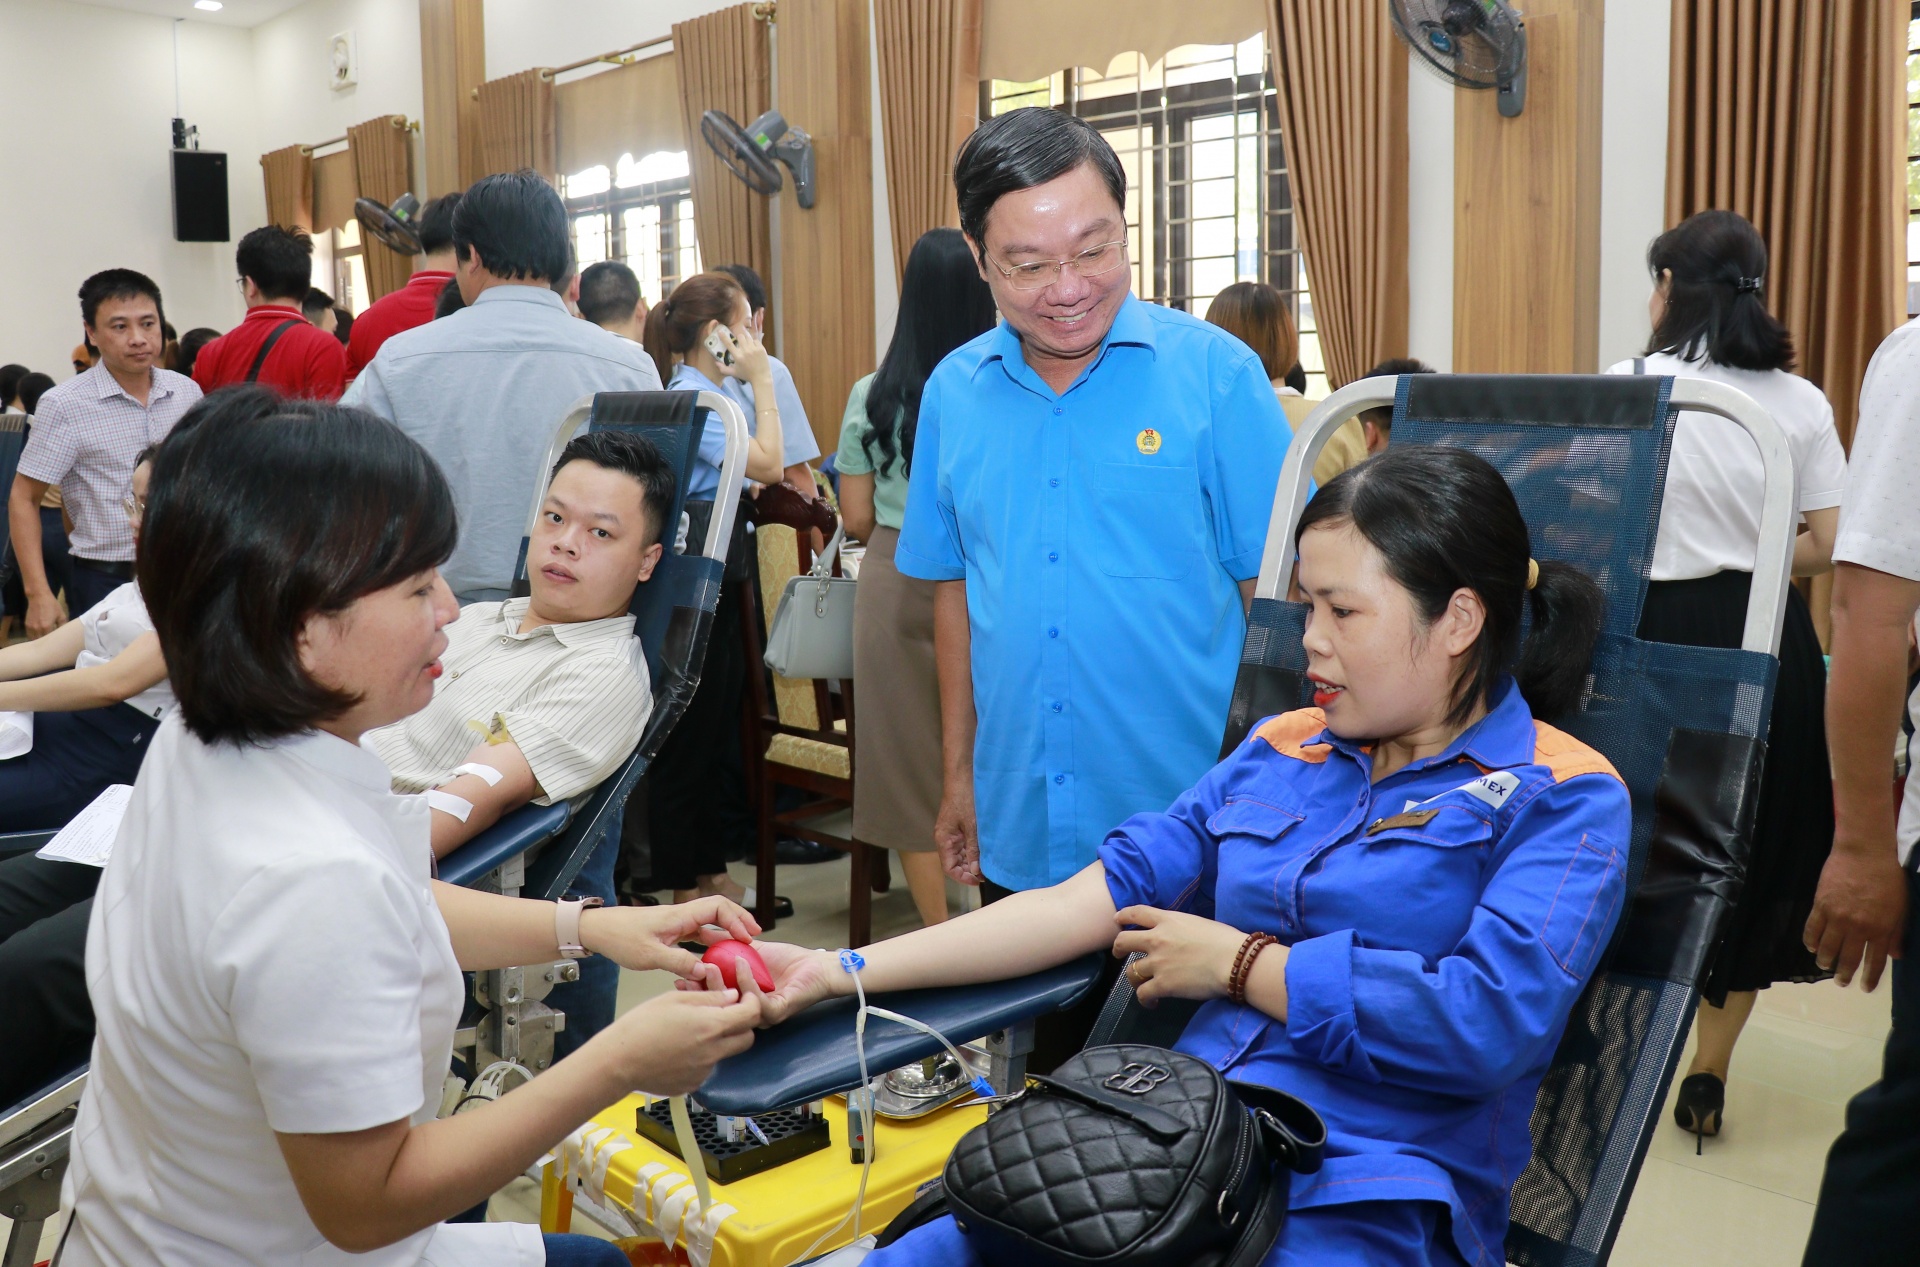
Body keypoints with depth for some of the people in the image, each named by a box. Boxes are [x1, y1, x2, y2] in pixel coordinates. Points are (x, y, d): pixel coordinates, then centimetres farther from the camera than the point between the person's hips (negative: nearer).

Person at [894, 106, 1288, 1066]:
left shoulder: (1214, 372, -9)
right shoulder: (954, 392, 3)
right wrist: (958, 772, 11)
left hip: (1189, 823, -3)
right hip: (1019, 832, 4)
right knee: (1048, 1082, 19)